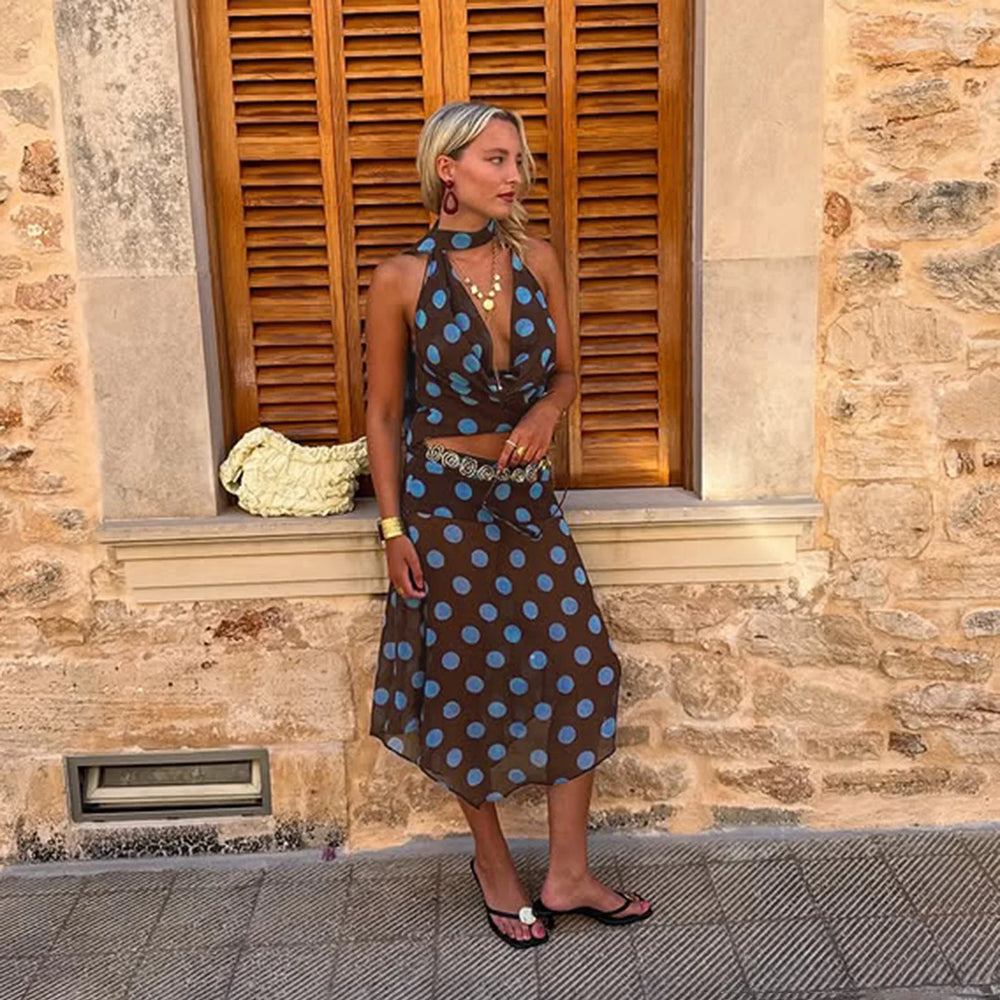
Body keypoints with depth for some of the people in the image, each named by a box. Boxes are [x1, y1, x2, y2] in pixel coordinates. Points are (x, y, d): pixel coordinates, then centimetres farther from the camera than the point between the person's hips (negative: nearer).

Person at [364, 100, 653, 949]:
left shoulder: (538, 261, -1)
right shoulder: (402, 280, -10)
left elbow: (565, 372, 9)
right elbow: (384, 412, -4)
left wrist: (546, 412, -14)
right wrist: (393, 528, -7)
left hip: (528, 499, 4)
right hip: (442, 503, -4)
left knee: (579, 669, 4)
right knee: (468, 683, 8)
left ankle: (569, 876, 21)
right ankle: (493, 862, 31)